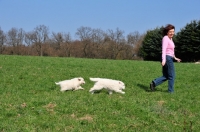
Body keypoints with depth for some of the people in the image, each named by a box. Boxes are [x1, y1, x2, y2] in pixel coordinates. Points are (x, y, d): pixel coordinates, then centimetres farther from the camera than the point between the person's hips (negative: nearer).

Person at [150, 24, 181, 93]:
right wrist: (163, 60, -30)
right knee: (171, 76, 2)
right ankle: (171, 91, 11)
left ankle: (154, 83, 0)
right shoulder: (165, 38, -12)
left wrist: (175, 58, 27)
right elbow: (164, 50, -22)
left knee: (165, 76, 11)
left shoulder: (170, 39, 17)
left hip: (169, 58, 10)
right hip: (168, 58, -10)